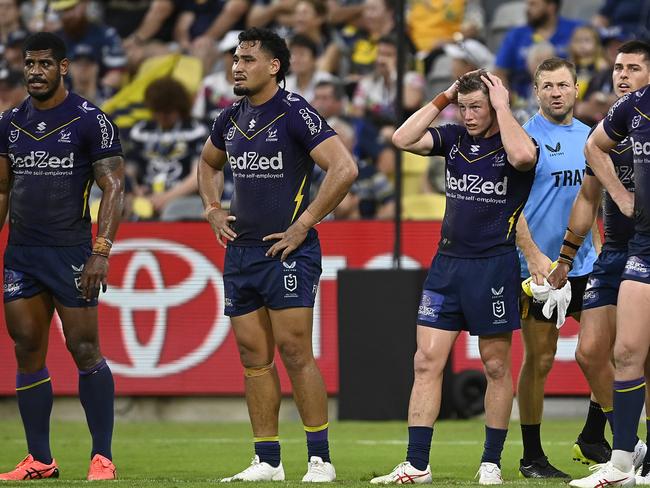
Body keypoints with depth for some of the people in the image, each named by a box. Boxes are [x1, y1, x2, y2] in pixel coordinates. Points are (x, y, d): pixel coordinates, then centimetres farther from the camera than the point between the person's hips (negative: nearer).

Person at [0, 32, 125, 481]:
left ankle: (103, 457, 1)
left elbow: (113, 188, -9)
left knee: (85, 353, -5)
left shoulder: (90, 120, -6)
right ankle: (39, 460, 10)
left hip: (70, 253, -5)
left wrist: (101, 251, -17)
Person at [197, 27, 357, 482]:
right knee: (254, 356, 7)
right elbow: (209, 163, 33)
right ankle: (267, 461, 12)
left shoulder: (295, 113, -10)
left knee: (295, 351, -9)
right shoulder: (231, 118, 12)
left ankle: (320, 460, -4)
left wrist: (303, 225, -16)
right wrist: (213, 209, 15)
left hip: (286, 251, -7)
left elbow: (344, 168, -19)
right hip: (240, 250, 7)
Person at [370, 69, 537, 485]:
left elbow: (522, 155, -29)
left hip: (494, 266, -5)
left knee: (496, 366, 3)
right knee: (427, 361, -2)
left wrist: (502, 107, -17)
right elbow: (404, 139, 0)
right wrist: (442, 99, 0)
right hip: (447, 262, 5)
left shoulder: (511, 142, -5)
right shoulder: (455, 139, 10)